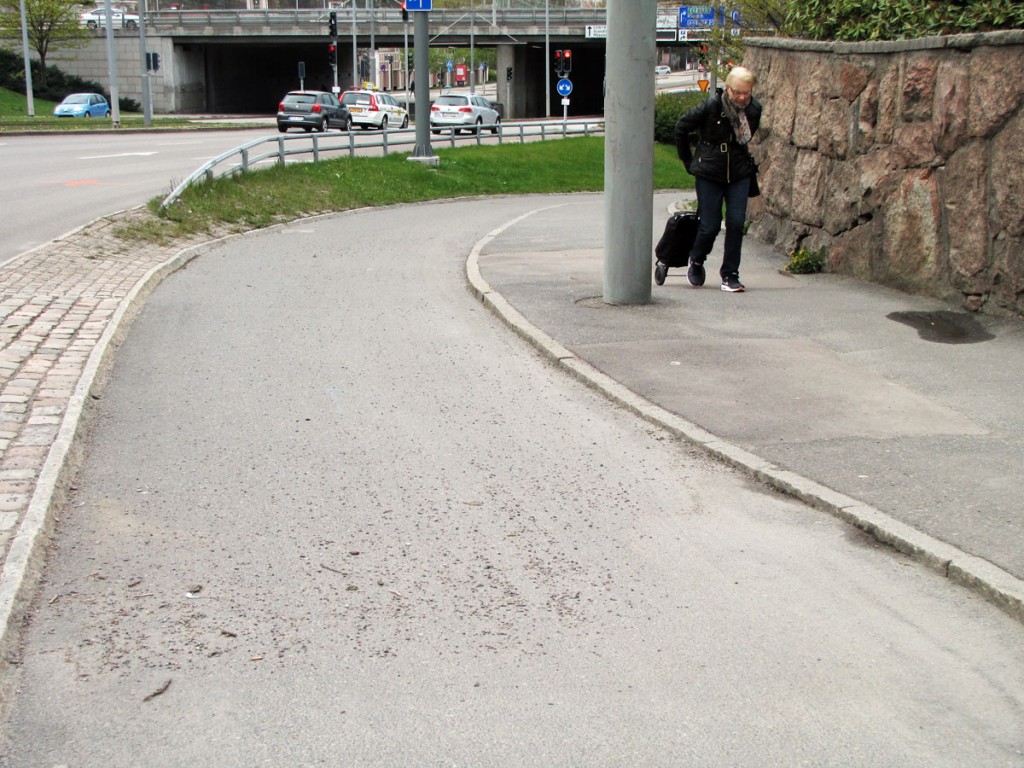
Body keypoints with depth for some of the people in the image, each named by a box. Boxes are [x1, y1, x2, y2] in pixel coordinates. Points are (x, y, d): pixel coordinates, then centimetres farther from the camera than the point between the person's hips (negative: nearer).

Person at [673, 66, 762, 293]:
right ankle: (696, 261, 28)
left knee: (736, 223, -6)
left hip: (740, 174, 3)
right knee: (710, 226, -2)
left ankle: (730, 275, 6)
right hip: (710, 174, -3)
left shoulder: (754, 109, -4)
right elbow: (681, 128, -2)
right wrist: (688, 161, 4)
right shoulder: (710, 107, -16)